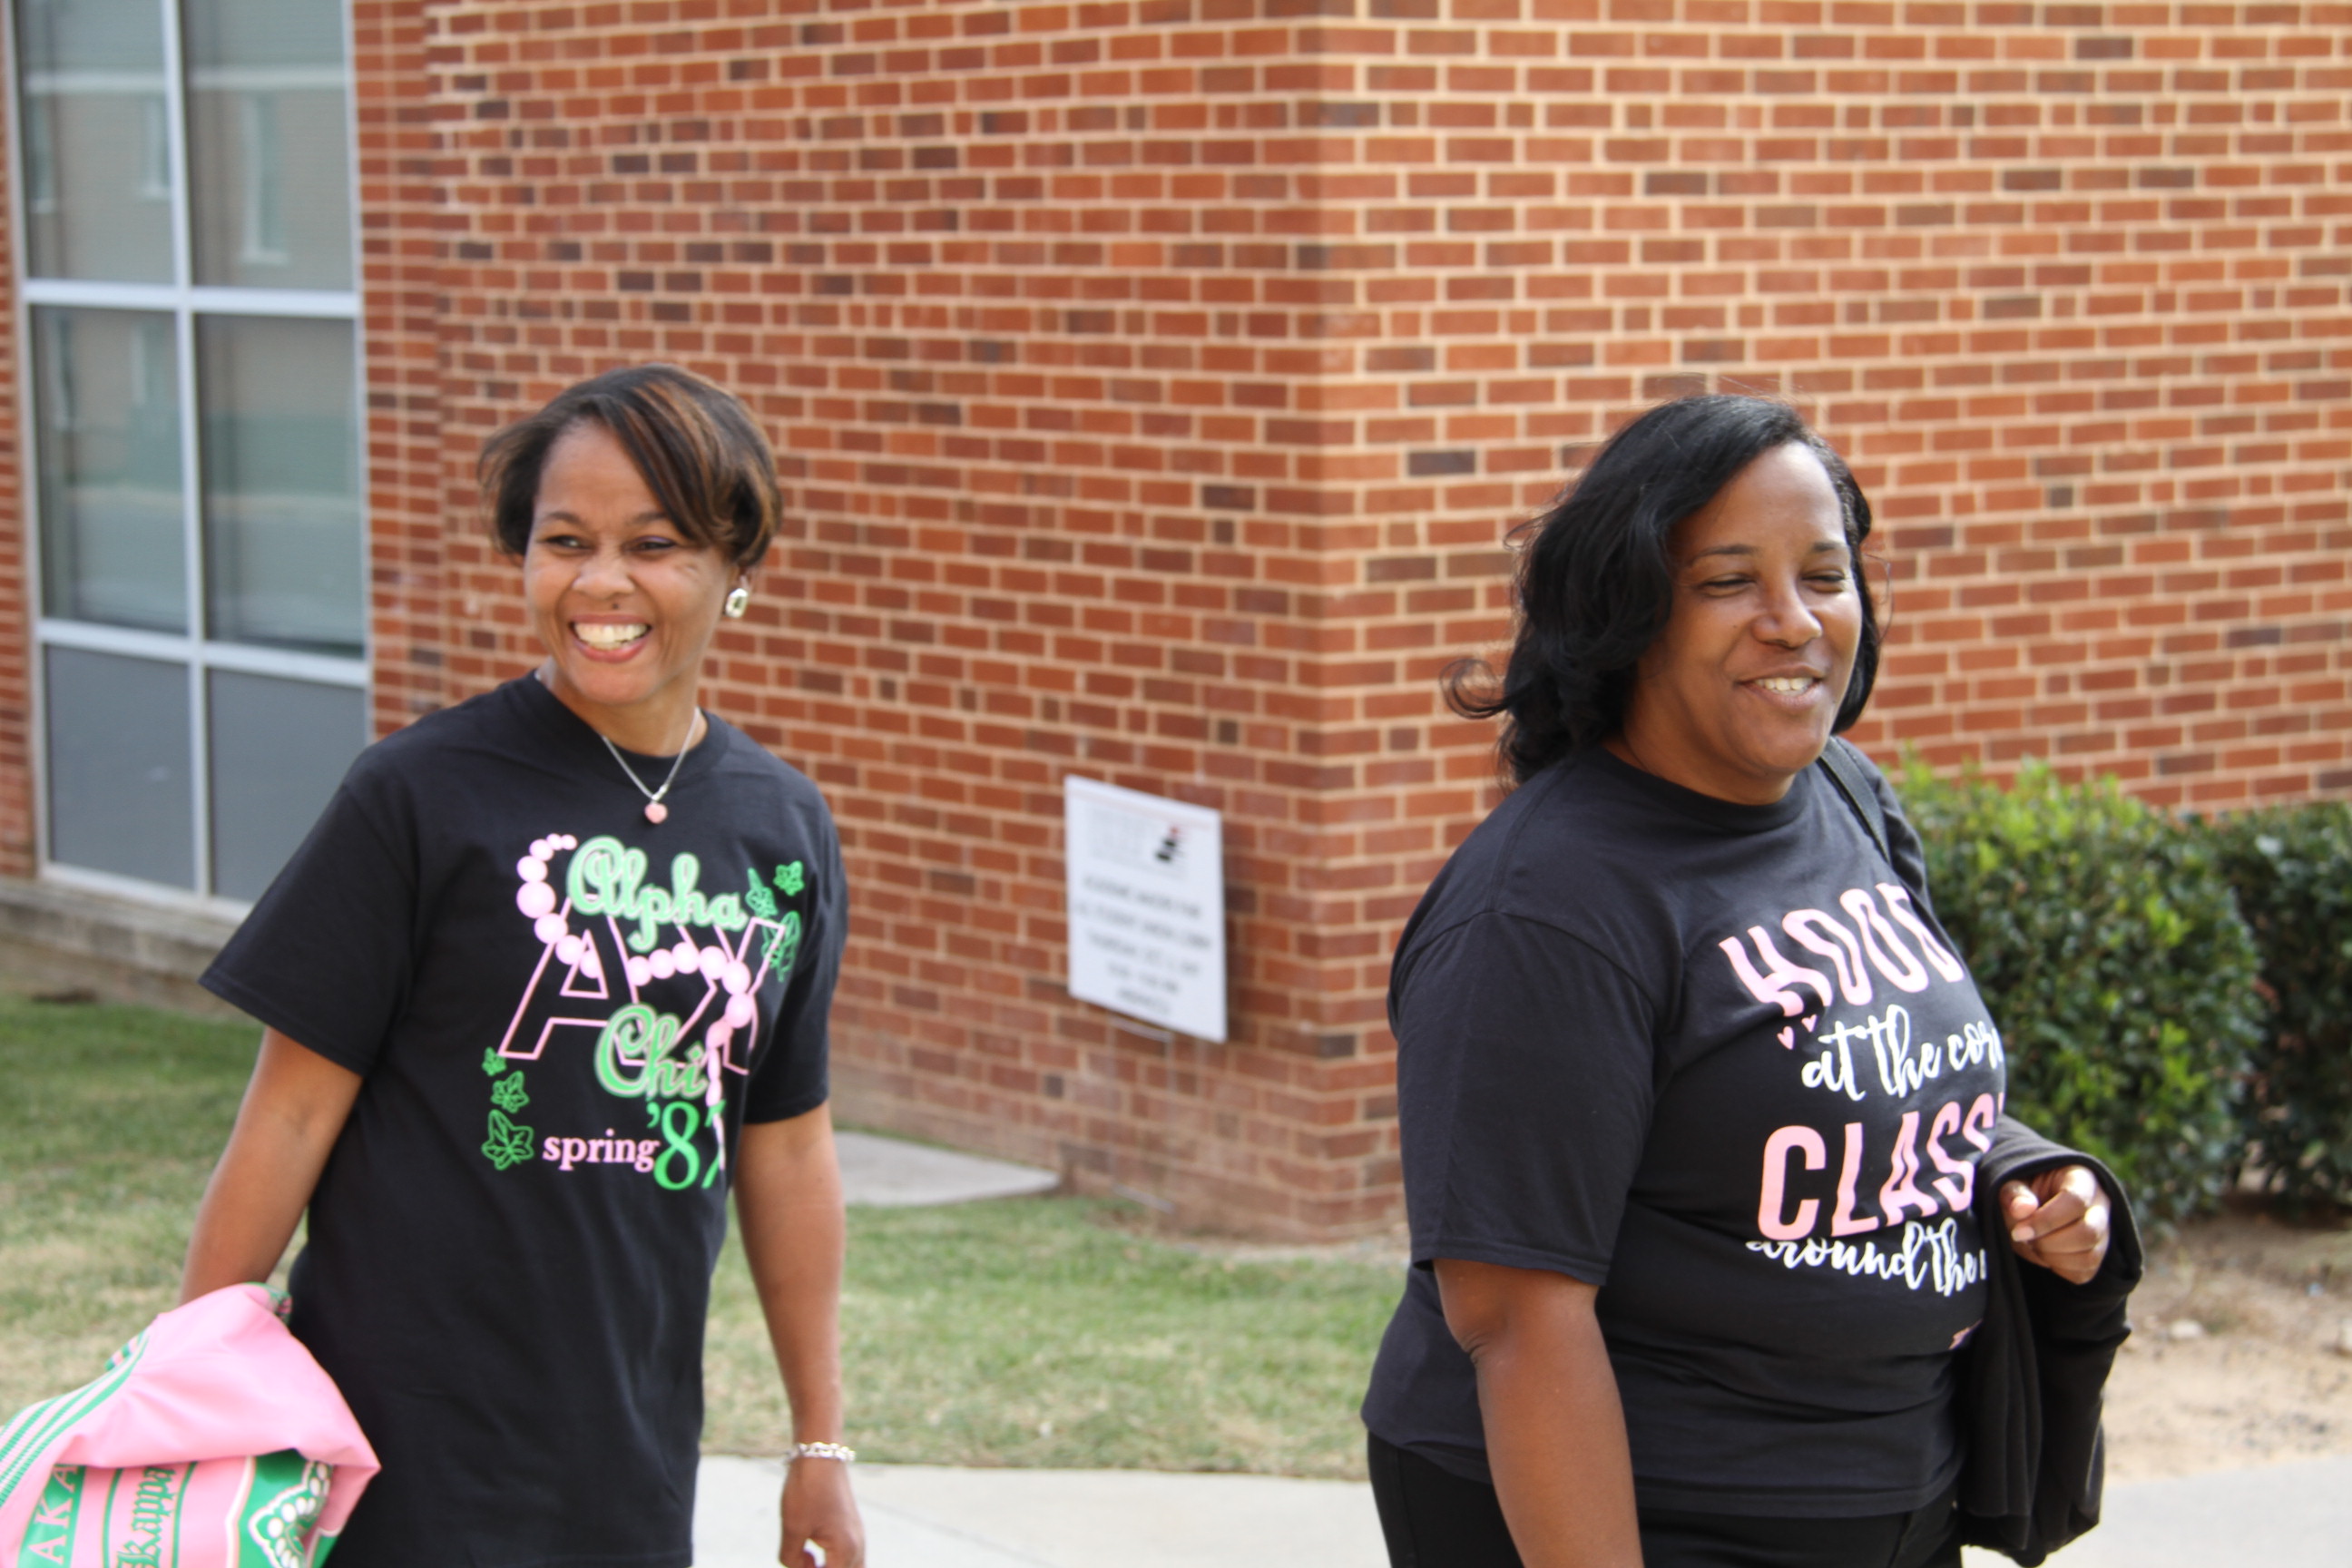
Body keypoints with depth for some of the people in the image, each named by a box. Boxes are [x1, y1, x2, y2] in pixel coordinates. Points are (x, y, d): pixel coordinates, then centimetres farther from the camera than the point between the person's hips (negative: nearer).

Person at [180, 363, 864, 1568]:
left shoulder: (783, 830, 5)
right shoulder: (421, 797, -9)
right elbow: (292, 1110, -6)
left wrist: (820, 1440, 15)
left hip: (638, 1460, 4)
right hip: (412, 1447, -4)